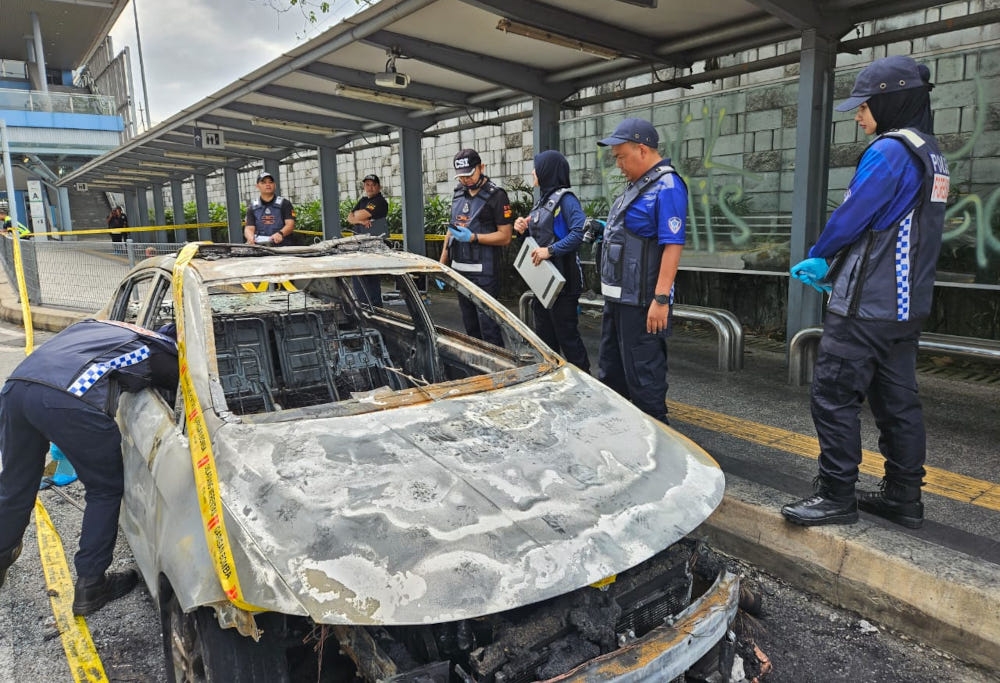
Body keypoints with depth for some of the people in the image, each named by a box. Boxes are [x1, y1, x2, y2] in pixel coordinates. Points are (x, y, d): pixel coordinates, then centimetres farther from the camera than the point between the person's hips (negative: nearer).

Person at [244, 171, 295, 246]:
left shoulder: (284, 204, 9)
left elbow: (290, 224, -1)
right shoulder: (252, 207, 16)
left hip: (282, 246, -1)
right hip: (259, 248, 2)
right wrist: (251, 238, -18)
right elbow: (249, 228, 7)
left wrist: (280, 233, -23)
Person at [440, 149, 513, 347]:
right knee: (470, 326, 14)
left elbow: (505, 236, -11)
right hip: (459, 269, 7)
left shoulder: (496, 195, -7)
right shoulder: (459, 194, 14)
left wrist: (472, 237, -20)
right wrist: (442, 264, 17)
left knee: (487, 325, -8)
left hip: (483, 272, -7)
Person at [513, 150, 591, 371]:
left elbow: (580, 231, -27)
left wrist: (551, 250, -28)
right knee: (544, 335, 16)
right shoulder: (542, 199, 15)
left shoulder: (565, 199, -12)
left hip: (562, 280, -9)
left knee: (566, 335, -4)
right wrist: (523, 229, 4)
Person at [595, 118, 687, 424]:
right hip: (618, 296, 10)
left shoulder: (666, 187, -16)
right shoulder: (637, 184, 14)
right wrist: (603, 230, 12)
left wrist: (661, 299, -26)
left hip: (641, 300, -10)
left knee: (642, 372, -1)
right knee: (609, 367, 19)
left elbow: (672, 245, -22)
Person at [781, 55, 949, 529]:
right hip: (906, 306, 10)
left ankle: (836, 497, 3)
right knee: (898, 401, 13)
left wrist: (816, 256, 6)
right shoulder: (931, 155, 16)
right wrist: (831, 268, 13)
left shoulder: (890, 151, -15)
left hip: (866, 307, -10)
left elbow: (850, 218, -14)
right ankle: (903, 499, 22)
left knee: (834, 398, -4)